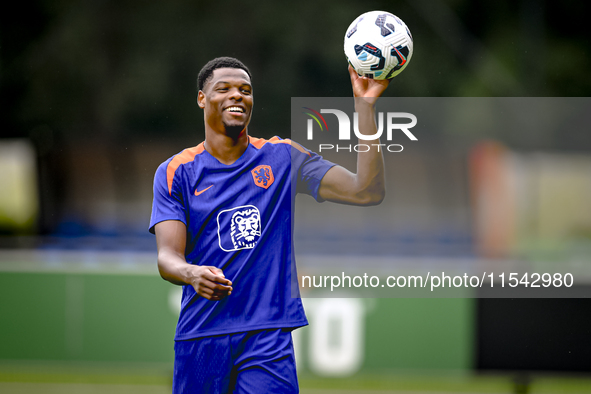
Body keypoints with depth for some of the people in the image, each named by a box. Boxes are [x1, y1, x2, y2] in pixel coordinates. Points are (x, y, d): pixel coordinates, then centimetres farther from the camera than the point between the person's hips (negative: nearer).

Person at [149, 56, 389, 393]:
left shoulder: (282, 158, 7)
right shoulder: (177, 172, 5)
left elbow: (366, 192, -2)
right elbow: (168, 256, -5)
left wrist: (365, 105, -8)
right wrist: (193, 274, -30)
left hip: (268, 336, 0)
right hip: (200, 336, 0)